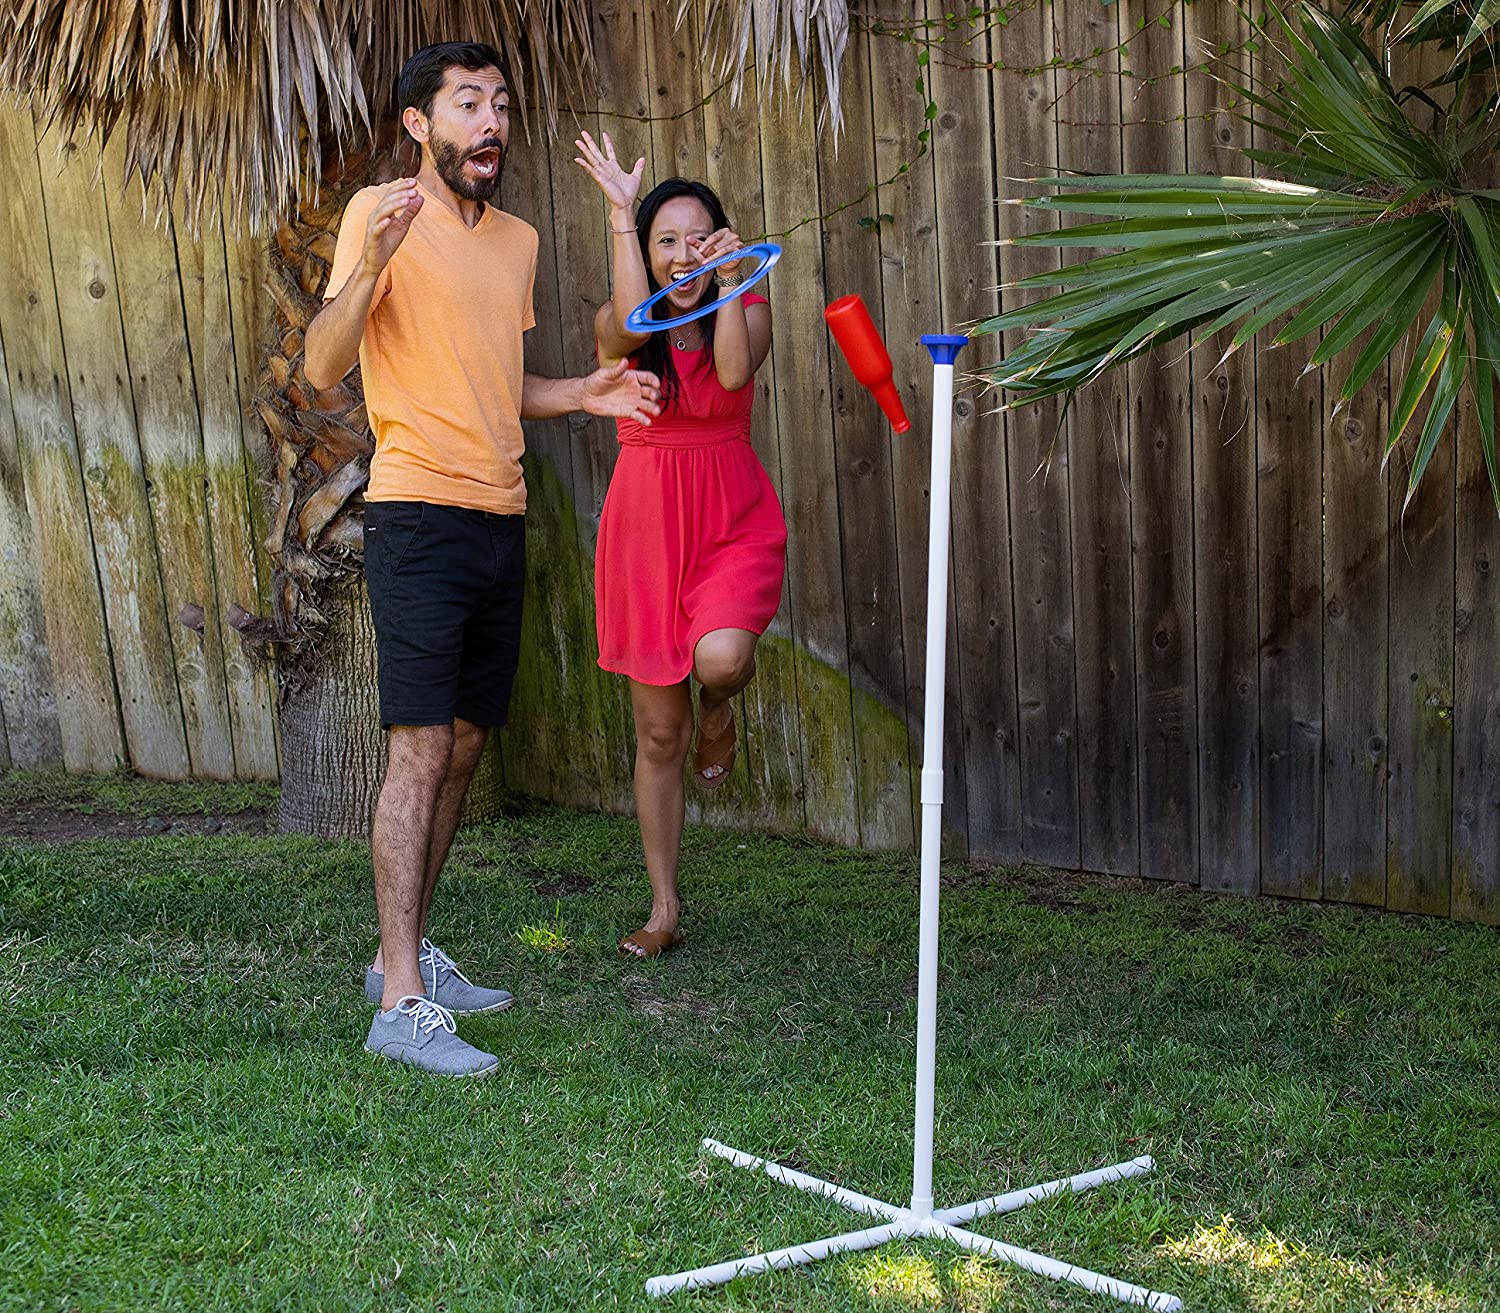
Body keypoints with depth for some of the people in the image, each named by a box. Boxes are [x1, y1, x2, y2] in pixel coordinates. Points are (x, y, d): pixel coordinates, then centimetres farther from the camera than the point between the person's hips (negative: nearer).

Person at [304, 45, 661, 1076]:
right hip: (419, 515, -7)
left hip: (500, 517, 8)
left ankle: (407, 951, 23)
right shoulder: (383, 212, -5)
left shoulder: (518, 238, 17)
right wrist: (372, 264, -29)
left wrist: (584, 394, 9)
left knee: (465, 747, 11)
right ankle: (402, 1003, -9)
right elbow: (325, 367, -14)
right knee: (420, 749, -11)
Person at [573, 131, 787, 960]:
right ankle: (664, 909, 21)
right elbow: (633, 322, -25)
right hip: (645, 527, 1)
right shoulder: (615, 323, 0)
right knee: (657, 734, 6)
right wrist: (619, 210, -23)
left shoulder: (748, 305, 2)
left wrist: (729, 280, -21)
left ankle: (717, 708, 7)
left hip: (735, 525, -1)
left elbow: (734, 371, -19)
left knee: (721, 657, -34)